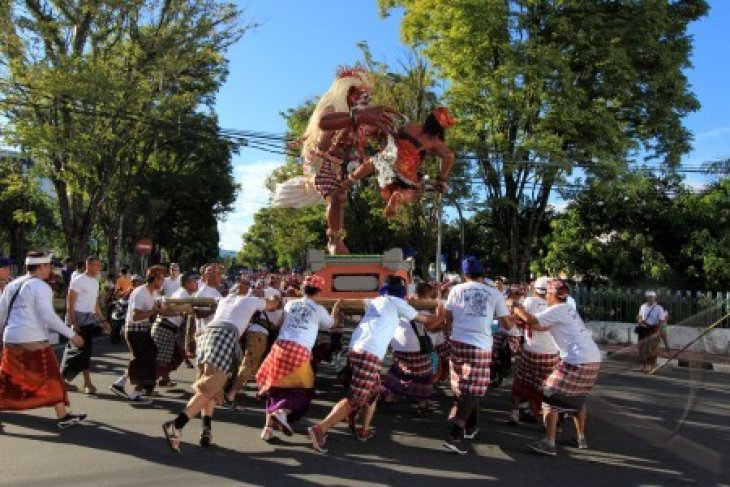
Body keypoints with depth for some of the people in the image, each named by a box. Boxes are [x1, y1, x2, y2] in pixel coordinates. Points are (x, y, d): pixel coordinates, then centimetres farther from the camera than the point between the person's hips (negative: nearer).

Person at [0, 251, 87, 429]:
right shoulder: (40, 286, -10)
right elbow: (48, 315, -17)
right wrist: (71, 334, -13)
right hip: (34, 341, -7)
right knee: (51, 379, 5)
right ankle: (63, 417, 13)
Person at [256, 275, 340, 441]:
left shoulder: (290, 304, 17)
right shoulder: (319, 309, 10)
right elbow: (330, 324, 29)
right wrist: (336, 307, 46)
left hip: (281, 346, 4)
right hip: (300, 351, -3)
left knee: (275, 387, 18)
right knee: (303, 390, 12)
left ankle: (268, 427, 9)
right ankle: (283, 411, -13)